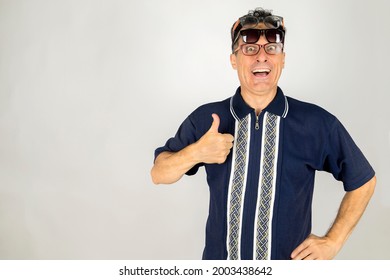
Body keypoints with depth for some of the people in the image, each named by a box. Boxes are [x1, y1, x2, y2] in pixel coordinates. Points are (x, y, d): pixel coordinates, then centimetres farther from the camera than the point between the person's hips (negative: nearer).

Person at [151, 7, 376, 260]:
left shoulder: (318, 124, -11)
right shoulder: (205, 119, -8)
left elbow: (363, 180, 2)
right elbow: (158, 174, -2)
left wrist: (333, 241, -4)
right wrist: (196, 152, -21)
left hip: (290, 265, 0)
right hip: (220, 260, 1)